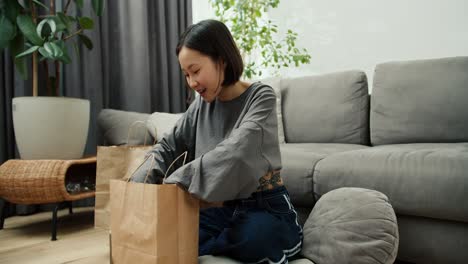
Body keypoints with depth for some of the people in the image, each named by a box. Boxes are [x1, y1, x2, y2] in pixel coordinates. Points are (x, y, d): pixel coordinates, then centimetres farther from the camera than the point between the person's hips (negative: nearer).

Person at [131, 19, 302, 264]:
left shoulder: (261, 97, -12)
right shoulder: (202, 104, 6)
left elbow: (233, 153, -27)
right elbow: (168, 146, 9)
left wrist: (174, 181, -28)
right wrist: (138, 185, -8)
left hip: (267, 210, -3)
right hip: (227, 208, 4)